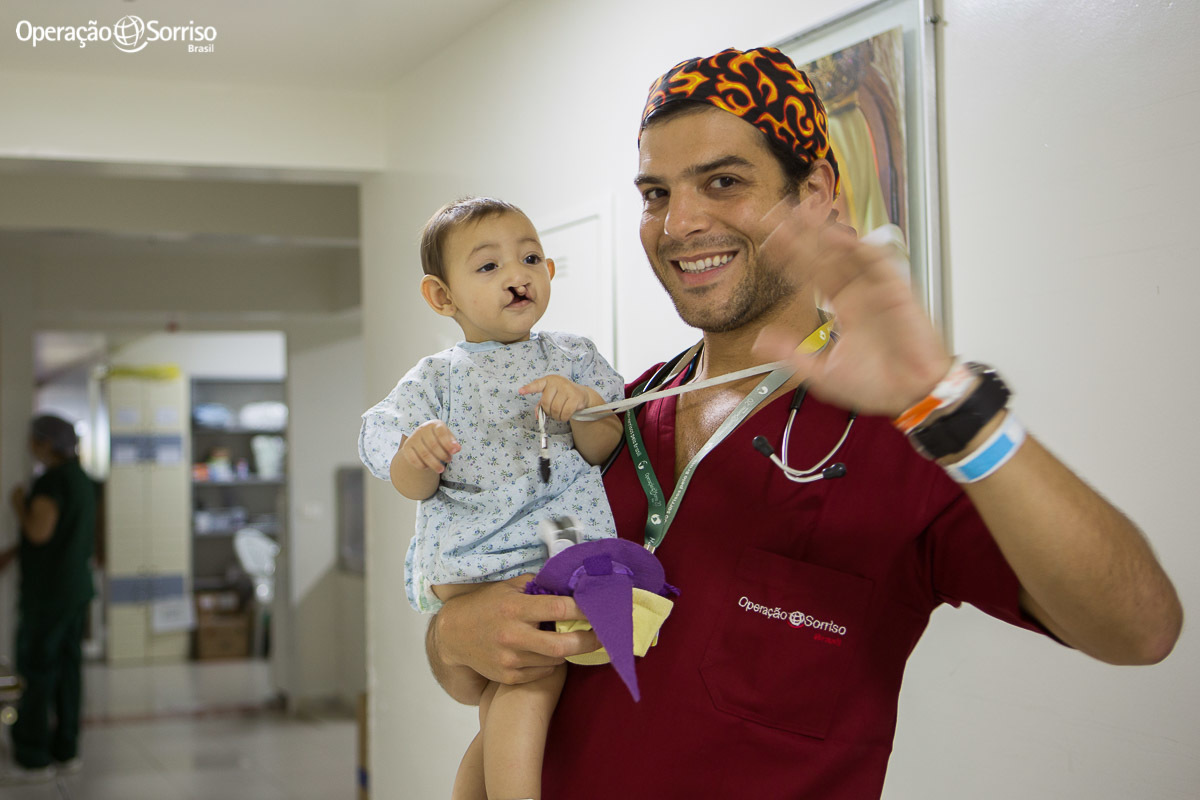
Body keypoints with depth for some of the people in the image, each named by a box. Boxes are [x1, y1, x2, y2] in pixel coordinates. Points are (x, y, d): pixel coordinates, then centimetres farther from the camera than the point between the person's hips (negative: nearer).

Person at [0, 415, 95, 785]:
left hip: (48, 591, -9)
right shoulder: (80, 478, 13)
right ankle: (64, 750, 13)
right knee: (66, 668, 10)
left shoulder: (52, 481, -17)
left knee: (36, 671, -4)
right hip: (77, 588, 9)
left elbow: (39, 532, -24)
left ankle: (33, 759, -1)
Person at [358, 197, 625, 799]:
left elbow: (602, 450, 5)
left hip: (556, 545, 3)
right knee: (534, 677, -23)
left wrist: (583, 406, -15)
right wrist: (420, 455, -19)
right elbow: (411, 486, 4)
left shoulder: (571, 358, 13)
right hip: (466, 559, -3)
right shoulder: (436, 378, 9)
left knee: (504, 714, 5)